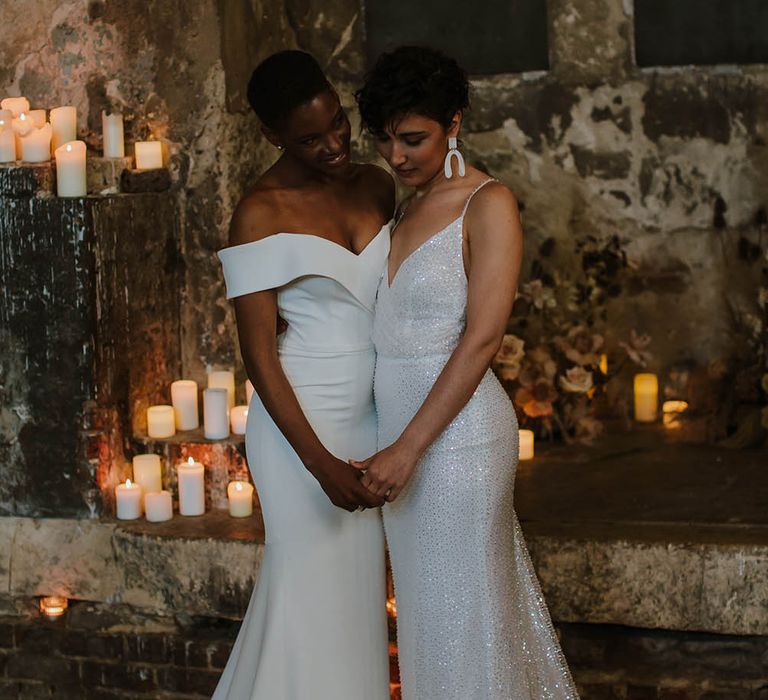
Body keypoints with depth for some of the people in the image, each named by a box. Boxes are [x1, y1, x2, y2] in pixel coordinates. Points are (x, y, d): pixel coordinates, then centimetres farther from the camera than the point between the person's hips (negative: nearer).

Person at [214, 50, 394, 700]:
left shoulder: (378, 186, 4)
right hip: (302, 420, -5)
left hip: (369, 418, 5)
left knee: (360, 586, 11)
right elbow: (258, 353, -12)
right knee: (312, 589, 0)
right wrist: (320, 462, -17)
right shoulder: (262, 213, -12)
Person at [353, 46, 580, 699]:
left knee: (462, 605, 1)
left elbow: (481, 338, -18)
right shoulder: (407, 204, 12)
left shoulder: (488, 204, -10)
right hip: (402, 426, 7)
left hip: (457, 430, -7)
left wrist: (407, 449, -20)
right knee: (424, 603, 14)